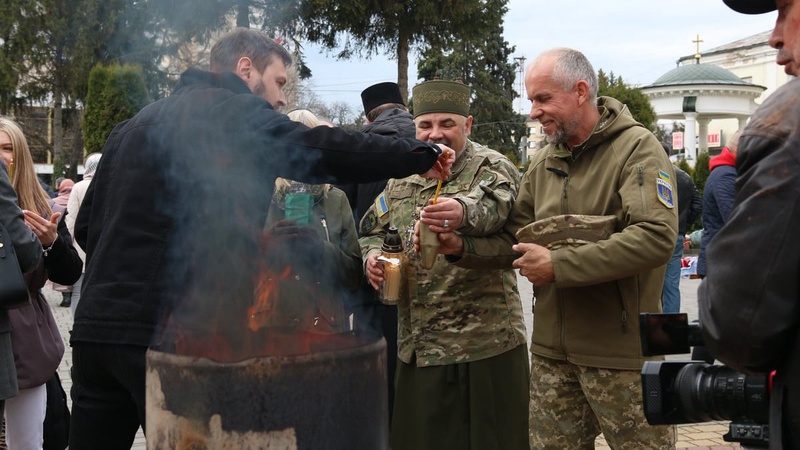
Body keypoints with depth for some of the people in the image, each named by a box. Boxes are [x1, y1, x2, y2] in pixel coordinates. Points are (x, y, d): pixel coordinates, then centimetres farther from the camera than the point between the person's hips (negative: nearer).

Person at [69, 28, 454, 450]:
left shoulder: (133, 125, 21)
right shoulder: (235, 112, -1)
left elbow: (86, 226, 20)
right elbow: (320, 150, -13)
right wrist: (421, 155, -3)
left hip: (94, 324, 8)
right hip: (173, 332, -8)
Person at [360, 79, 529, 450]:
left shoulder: (491, 167, -7)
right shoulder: (402, 179, 13)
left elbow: (494, 202, -30)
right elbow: (373, 231, 23)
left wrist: (464, 211, -53)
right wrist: (372, 254, -1)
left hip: (483, 346, -6)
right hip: (415, 347, 6)